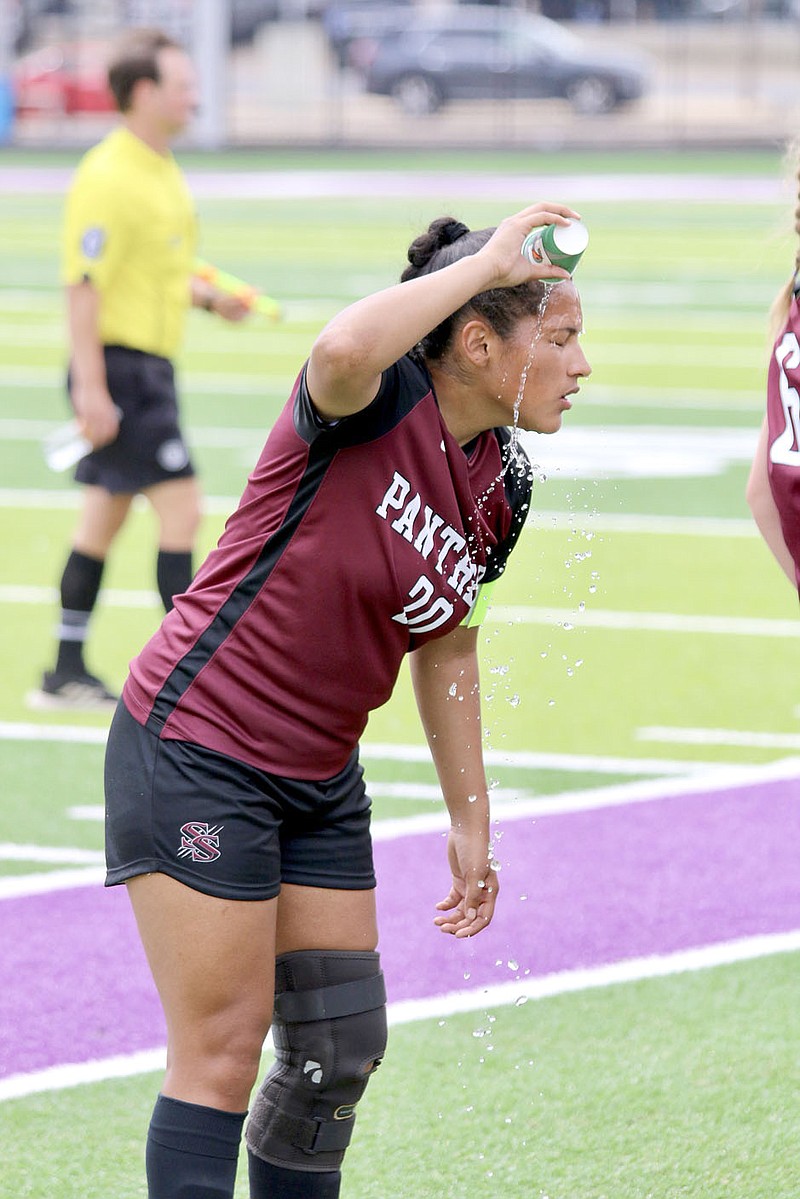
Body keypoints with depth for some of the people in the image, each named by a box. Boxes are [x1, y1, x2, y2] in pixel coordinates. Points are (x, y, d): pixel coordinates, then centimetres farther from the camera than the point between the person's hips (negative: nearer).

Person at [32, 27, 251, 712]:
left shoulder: (162, 173, 13)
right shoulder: (109, 178, -17)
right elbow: (84, 282, -20)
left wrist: (208, 296, 10)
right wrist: (92, 387, -23)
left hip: (150, 366, 10)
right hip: (119, 368, -10)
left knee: (105, 518, 12)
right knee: (181, 506, -10)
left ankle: (68, 674, 17)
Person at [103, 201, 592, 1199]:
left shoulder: (502, 488, 4)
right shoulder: (376, 404, -19)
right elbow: (344, 348, -45)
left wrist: (470, 822, 18)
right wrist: (490, 261, -33)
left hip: (319, 778, 8)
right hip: (195, 751, -8)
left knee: (341, 1048, 10)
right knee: (222, 1054, -8)